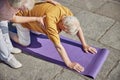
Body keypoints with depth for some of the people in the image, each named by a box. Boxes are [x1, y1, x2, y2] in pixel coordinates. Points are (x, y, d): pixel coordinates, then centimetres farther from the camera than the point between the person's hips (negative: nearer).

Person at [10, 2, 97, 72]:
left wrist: (84, 45, -6)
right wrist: (69, 64, -34)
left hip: (32, 12, 7)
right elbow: (58, 46, -40)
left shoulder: (67, 12, -22)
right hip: (22, 16, -6)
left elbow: (78, 28, -5)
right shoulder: (50, 20, -43)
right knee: (26, 42, 3)